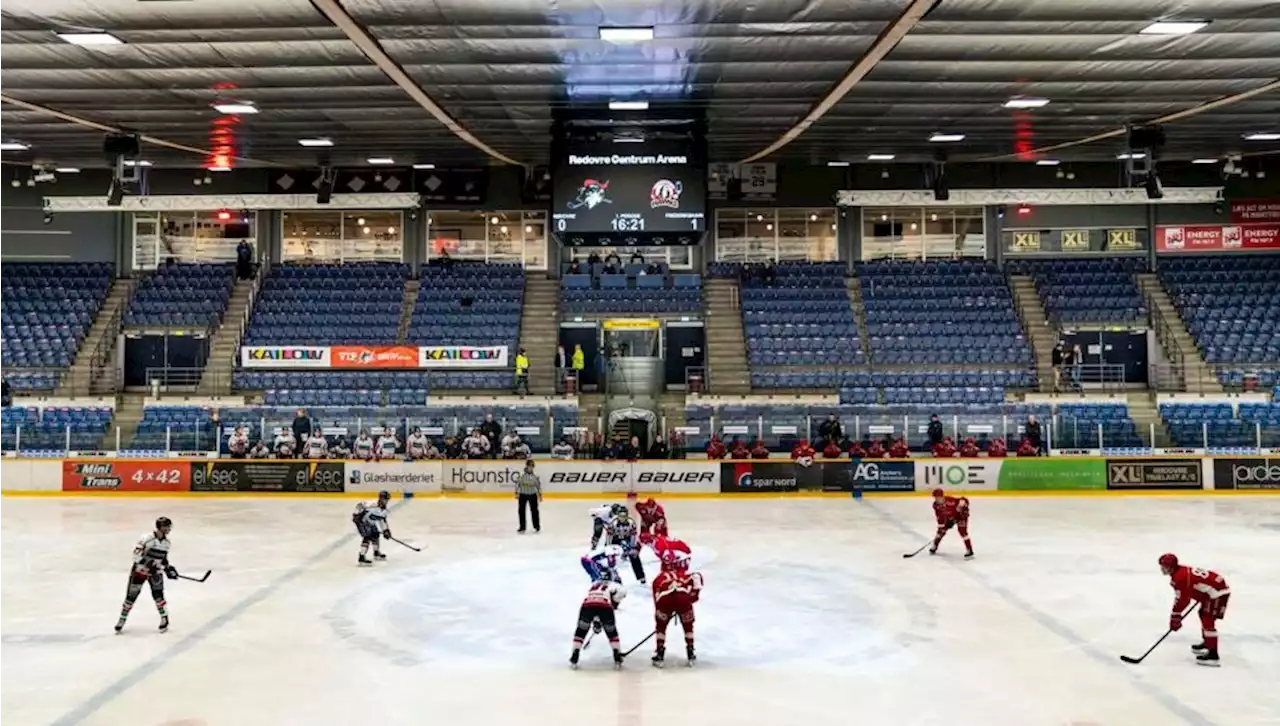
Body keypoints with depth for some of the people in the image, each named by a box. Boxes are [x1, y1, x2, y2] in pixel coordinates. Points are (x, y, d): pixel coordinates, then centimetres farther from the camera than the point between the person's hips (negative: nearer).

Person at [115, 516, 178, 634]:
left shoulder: (167, 543, 2)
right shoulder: (147, 538, -21)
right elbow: (136, 554, -22)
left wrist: (168, 568, 4)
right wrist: (147, 563, -30)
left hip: (155, 571, 4)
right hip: (140, 570, -4)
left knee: (158, 593, -11)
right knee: (131, 595, 2)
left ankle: (164, 619, 1)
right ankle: (122, 620, 18)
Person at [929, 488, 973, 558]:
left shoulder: (950, 501, -36)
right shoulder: (936, 505, -14)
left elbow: (964, 500, -36)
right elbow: (939, 517, -6)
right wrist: (941, 526, -8)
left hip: (960, 515, -6)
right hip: (949, 517, 7)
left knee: (962, 531, -21)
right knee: (942, 530, 7)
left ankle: (969, 551, -20)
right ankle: (934, 546, 29)